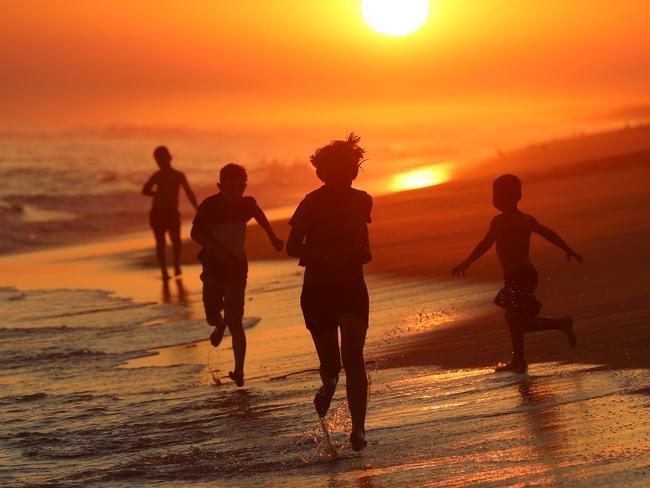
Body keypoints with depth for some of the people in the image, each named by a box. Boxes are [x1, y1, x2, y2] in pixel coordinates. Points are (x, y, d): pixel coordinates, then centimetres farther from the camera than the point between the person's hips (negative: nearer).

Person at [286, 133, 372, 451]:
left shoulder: (361, 201, 2)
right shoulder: (312, 204, -10)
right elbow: (292, 247, -12)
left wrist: (363, 253, -1)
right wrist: (326, 255, -28)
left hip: (352, 288, 1)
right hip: (318, 290, -1)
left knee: (353, 357, -18)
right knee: (330, 363, 8)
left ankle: (358, 429, -19)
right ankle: (329, 384, 48)